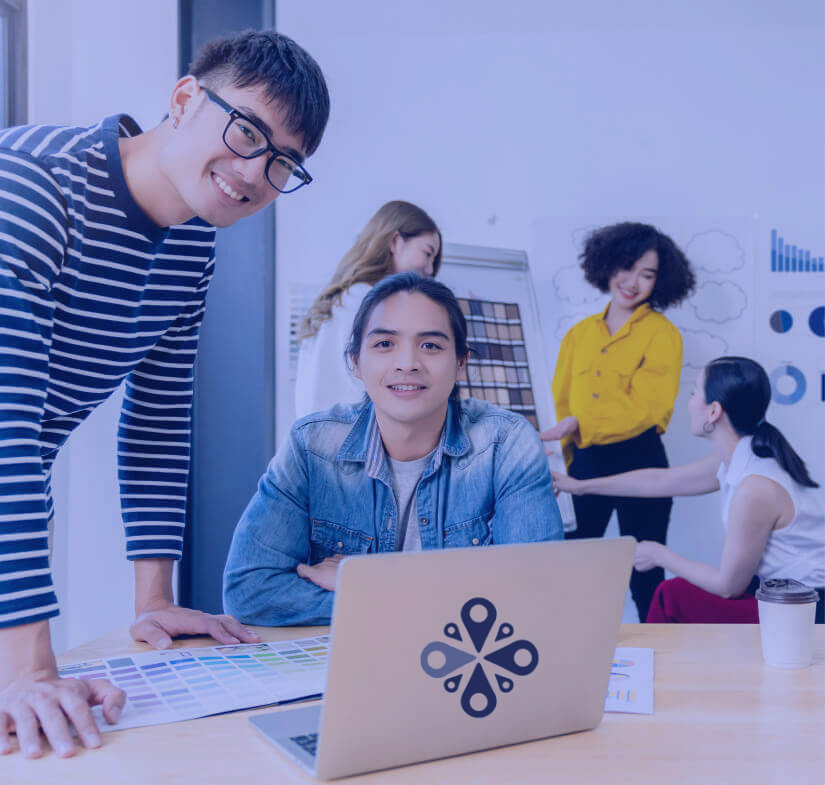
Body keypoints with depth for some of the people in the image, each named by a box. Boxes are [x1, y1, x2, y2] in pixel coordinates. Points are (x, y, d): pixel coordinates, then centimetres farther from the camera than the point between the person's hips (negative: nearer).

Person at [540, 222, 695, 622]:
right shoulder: (579, 334, 8)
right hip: (584, 464, 5)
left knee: (645, 576, 6)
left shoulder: (662, 334, -6)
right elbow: (560, 402, 9)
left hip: (639, 462, -4)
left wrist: (579, 424, -27)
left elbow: (647, 408, -17)